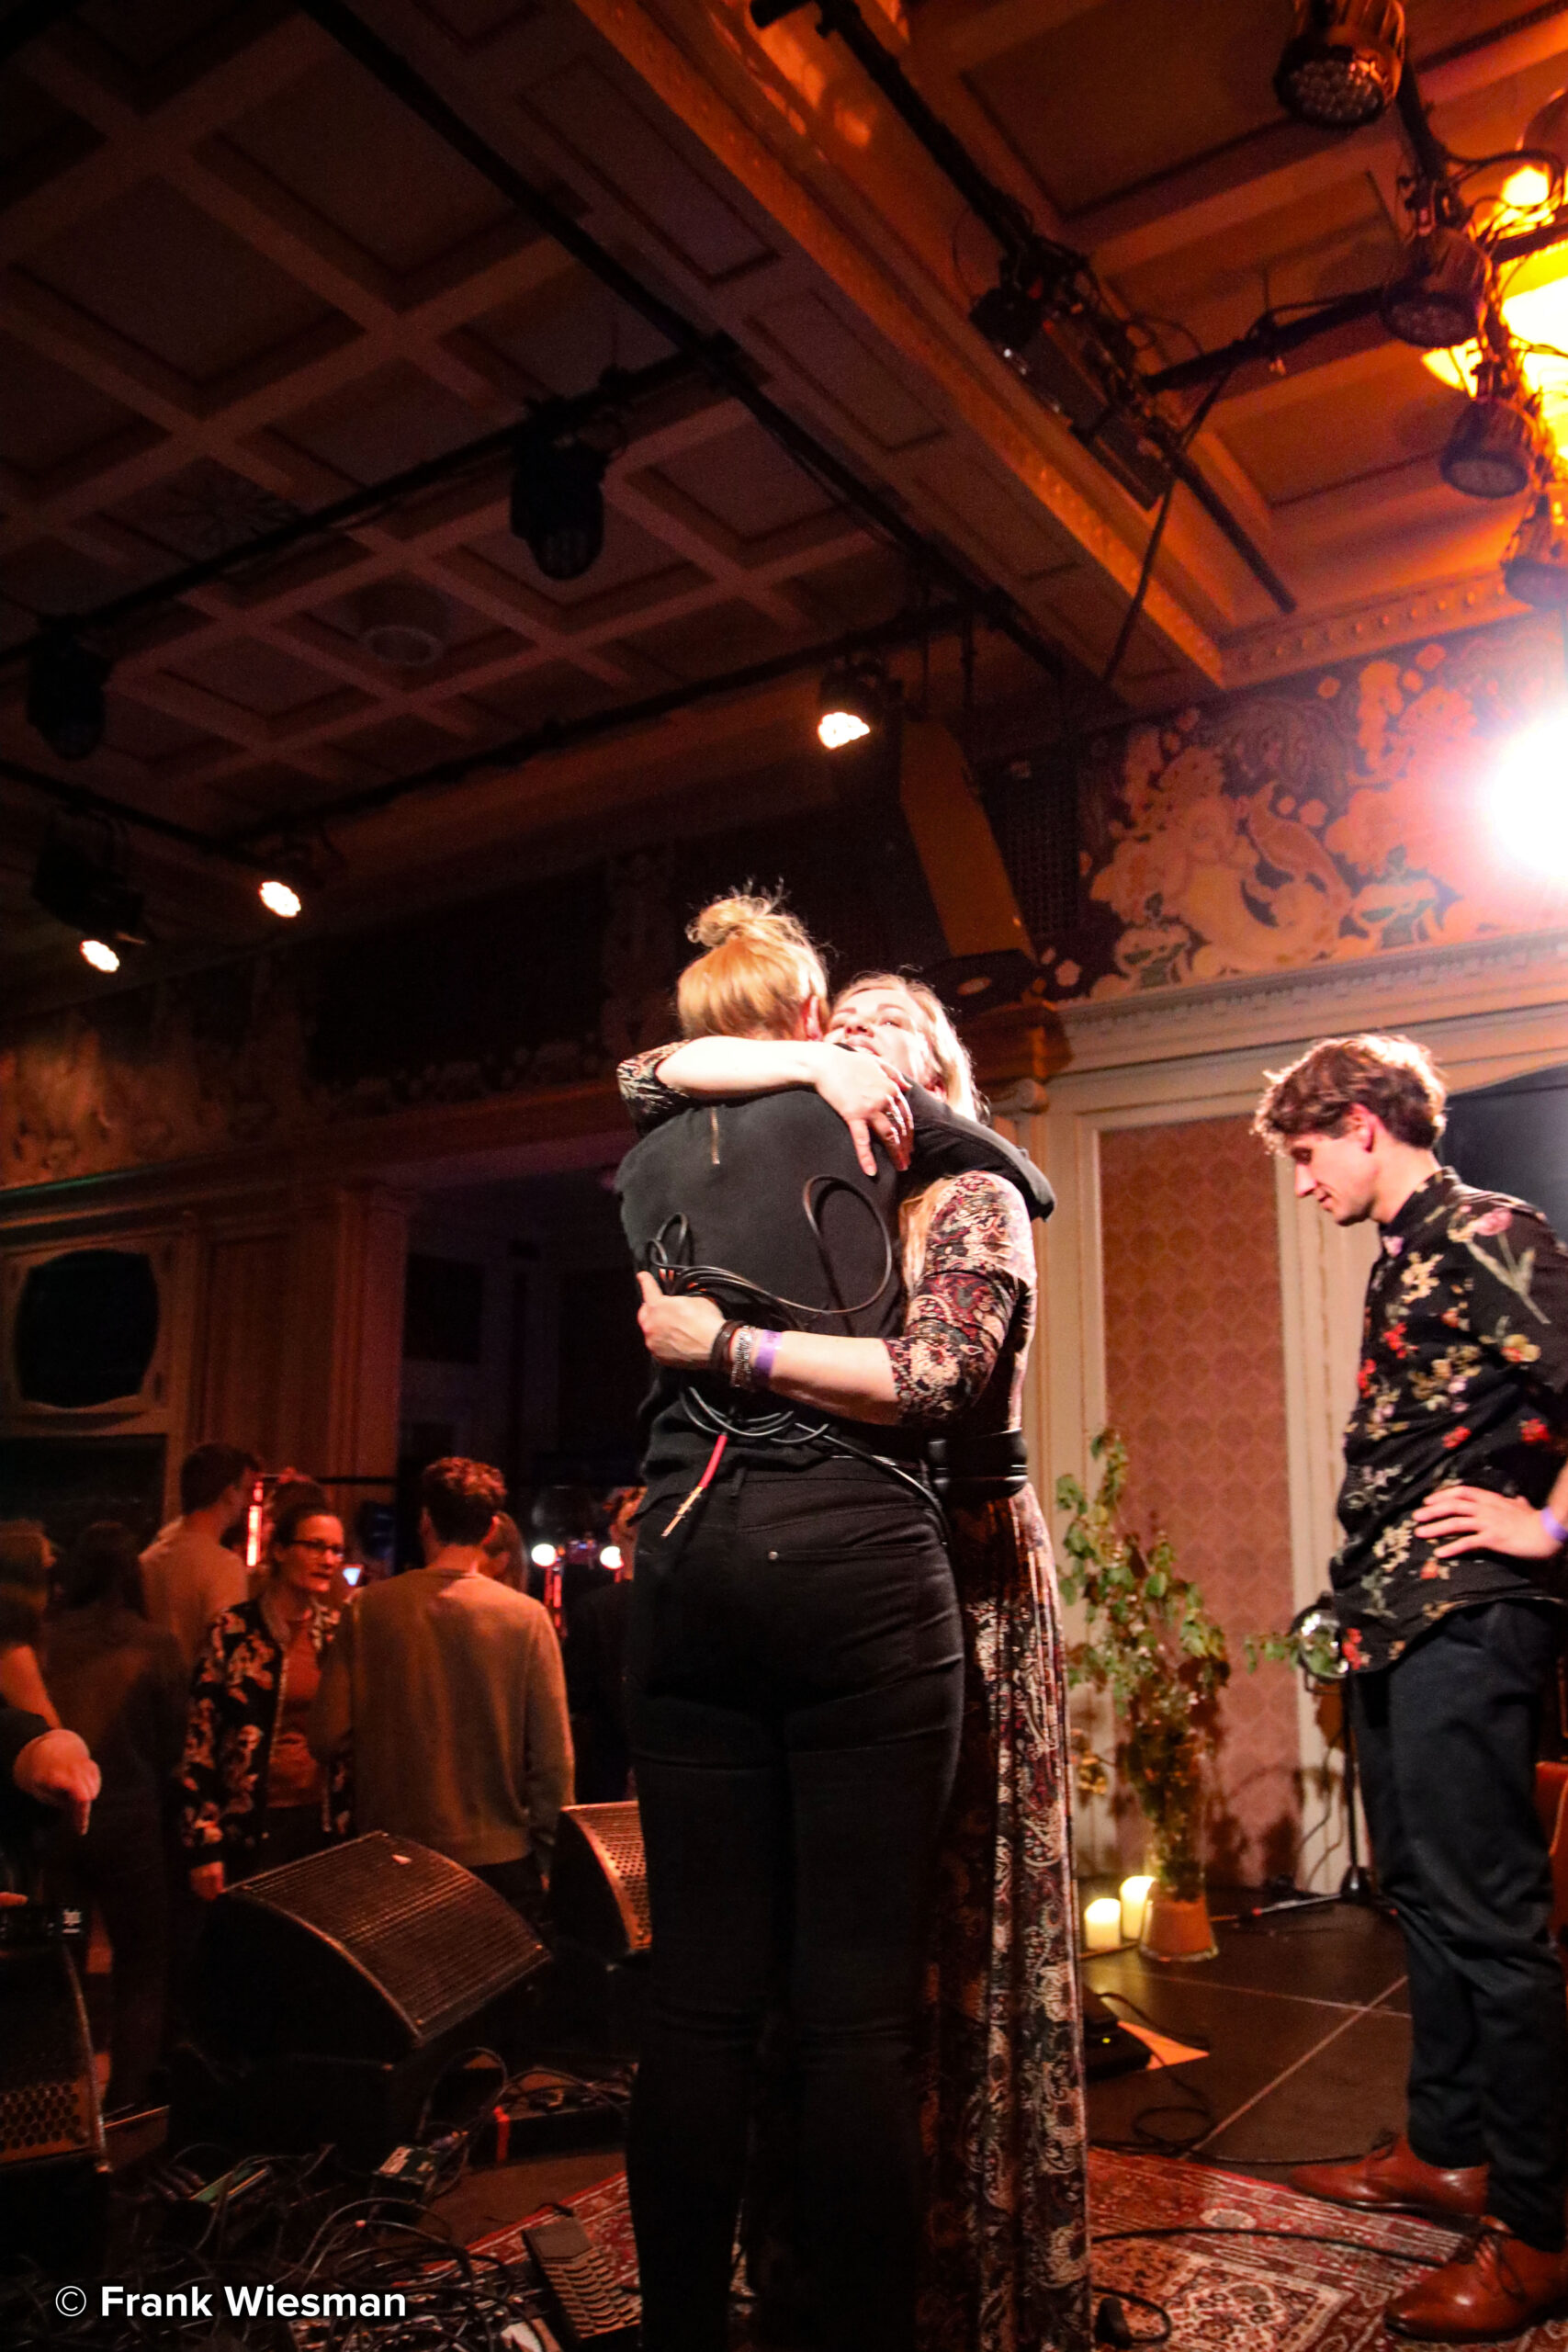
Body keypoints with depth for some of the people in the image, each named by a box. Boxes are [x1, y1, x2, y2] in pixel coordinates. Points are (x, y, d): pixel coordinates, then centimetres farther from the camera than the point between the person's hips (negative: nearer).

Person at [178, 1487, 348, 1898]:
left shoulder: (338, 1632, 5)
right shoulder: (232, 1632, -7)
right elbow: (199, 1740, -6)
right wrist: (203, 1846, -8)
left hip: (323, 1822, 3)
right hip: (250, 1827, -3)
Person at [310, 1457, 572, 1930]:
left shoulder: (368, 1610, -8)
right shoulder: (526, 1617, -11)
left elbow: (328, 1740, -5)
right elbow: (553, 1757, -10)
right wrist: (544, 1858, 2)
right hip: (498, 1858, -1)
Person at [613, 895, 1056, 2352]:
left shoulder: (649, 1163, 16)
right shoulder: (859, 1102, 6)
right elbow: (1030, 1185, 21)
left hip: (685, 1554, 4)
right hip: (854, 1550, -4)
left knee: (700, 1988, 9)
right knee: (857, 2001, 0)